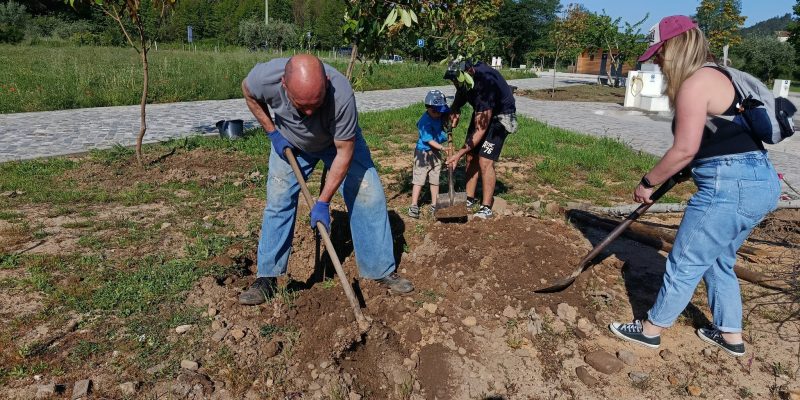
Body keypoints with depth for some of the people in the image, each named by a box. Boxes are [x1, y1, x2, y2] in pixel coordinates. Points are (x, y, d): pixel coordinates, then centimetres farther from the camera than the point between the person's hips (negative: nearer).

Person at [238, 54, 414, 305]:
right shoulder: (266, 77, -35)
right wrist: (272, 132, -13)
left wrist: (323, 202, -29)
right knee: (278, 201, -3)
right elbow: (248, 91, -8)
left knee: (369, 197, -8)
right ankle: (267, 278, 9)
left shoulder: (342, 95, -42)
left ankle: (381, 270, 6)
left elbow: (344, 153, -31)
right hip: (290, 142, 2)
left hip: (339, 140, -1)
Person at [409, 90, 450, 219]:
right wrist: (442, 148, -27)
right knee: (419, 179, -2)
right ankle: (414, 206, 5)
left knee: (435, 179, 12)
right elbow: (429, 140, -22)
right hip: (423, 153, -7)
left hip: (435, 153, 7)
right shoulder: (425, 122, -22)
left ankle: (434, 204, 22)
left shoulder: (439, 117, -2)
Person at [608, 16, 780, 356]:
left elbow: (685, 149, -20)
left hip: (731, 186, -10)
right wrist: (683, 172, 21)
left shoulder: (694, 83, -15)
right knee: (718, 261, 22)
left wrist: (648, 182, -9)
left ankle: (651, 329, 19)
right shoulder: (716, 75, 16)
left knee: (685, 263, 3)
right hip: (758, 181, 10)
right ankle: (731, 335, 35)